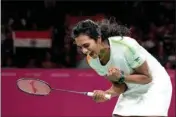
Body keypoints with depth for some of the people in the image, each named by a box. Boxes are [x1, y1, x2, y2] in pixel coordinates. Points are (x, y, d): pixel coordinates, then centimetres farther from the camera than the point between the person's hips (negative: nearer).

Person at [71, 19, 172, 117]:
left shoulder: (126, 45, -32)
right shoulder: (92, 60, -14)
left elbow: (147, 77, -20)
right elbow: (119, 85, -6)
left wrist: (121, 78, -33)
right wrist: (105, 94, -27)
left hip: (154, 85, -6)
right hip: (131, 90, 6)